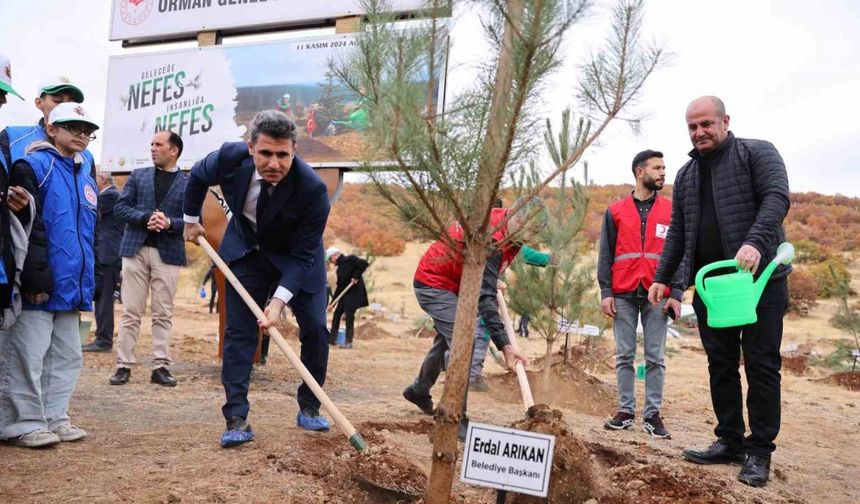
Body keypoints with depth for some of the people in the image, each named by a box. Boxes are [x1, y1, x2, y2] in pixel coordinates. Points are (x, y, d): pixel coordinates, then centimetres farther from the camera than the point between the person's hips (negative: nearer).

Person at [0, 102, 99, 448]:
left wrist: (88, 280, 17)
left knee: (66, 356, 13)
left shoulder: (85, 171, 17)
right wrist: (34, 277, -21)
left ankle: (55, 419, 23)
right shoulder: (34, 166, -7)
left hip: (71, 285, 8)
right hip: (40, 285, -8)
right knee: (28, 355, -3)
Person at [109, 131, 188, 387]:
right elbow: (120, 207, 5)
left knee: (163, 313, 2)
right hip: (136, 249, 1)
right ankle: (123, 365, 8)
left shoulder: (188, 183, 6)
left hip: (168, 253, -1)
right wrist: (146, 218, -12)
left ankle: (160, 366, 8)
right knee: (131, 311, 3)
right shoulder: (138, 176, 12)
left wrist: (169, 223, -18)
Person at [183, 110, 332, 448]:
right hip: (247, 252, 2)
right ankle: (237, 419, 0)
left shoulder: (313, 189, -34)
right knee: (238, 331, -5)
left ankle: (309, 409, 16)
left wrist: (279, 300, -36)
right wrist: (191, 219, 11)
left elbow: (302, 255, -27)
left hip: (295, 258, -1)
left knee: (315, 329, -3)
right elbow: (198, 176, 0)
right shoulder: (231, 157, -26)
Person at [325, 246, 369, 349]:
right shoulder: (340, 268, 16)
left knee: (349, 316, -9)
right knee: (337, 313, 7)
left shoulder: (350, 260, -8)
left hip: (355, 292, -9)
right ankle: (332, 339, 15)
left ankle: (348, 342, -2)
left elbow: (364, 264, -22)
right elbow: (339, 287, 17)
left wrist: (356, 277, -20)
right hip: (345, 294, 9)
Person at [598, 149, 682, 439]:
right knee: (624, 356, 4)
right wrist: (606, 292, -2)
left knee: (655, 358, 1)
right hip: (623, 295, 0)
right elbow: (605, 255, 6)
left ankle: (652, 415, 7)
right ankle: (626, 411, 11)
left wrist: (676, 293, -4)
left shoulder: (672, 211, 8)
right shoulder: (615, 211, 8)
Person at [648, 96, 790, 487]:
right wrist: (662, 278, 12)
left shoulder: (757, 153, -1)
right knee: (720, 365, 8)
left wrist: (755, 242, -31)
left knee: (761, 364, -1)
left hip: (760, 277, -6)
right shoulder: (686, 175, 16)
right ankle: (729, 442, 17)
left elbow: (777, 197, -16)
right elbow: (677, 233, 19)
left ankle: (760, 451, 6)